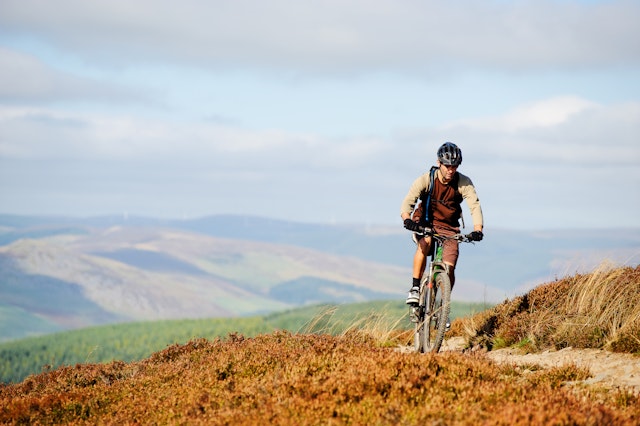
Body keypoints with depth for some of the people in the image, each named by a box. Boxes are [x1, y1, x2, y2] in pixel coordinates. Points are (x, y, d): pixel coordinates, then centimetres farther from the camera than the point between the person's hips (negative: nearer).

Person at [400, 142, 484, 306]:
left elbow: (475, 206, -25)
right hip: (425, 222, -1)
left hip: (449, 227, 2)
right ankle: (415, 288, -27)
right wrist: (407, 220, -51)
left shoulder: (464, 183, -16)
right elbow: (408, 202, -29)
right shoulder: (426, 180, -19)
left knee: (449, 268, -12)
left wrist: (477, 230, -44)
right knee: (425, 241, -35)